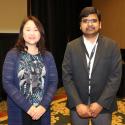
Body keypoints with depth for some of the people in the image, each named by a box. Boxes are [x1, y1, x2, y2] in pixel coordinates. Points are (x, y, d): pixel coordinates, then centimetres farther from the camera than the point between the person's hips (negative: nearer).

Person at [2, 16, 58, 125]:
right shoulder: (12, 55, -4)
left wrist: (44, 105, -13)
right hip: (19, 112, -2)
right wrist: (27, 106, -16)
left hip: (42, 111, 2)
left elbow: (53, 82, 0)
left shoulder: (47, 56, 4)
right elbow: (7, 83, -10)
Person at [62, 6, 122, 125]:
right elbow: (66, 76, -5)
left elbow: (115, 76, -8)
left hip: (103, 105, 0)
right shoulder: (71, 46, -1)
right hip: (77, 105, 1)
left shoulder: (112, 46, -4)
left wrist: (101, 103, -15)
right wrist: (78, 104, -14)